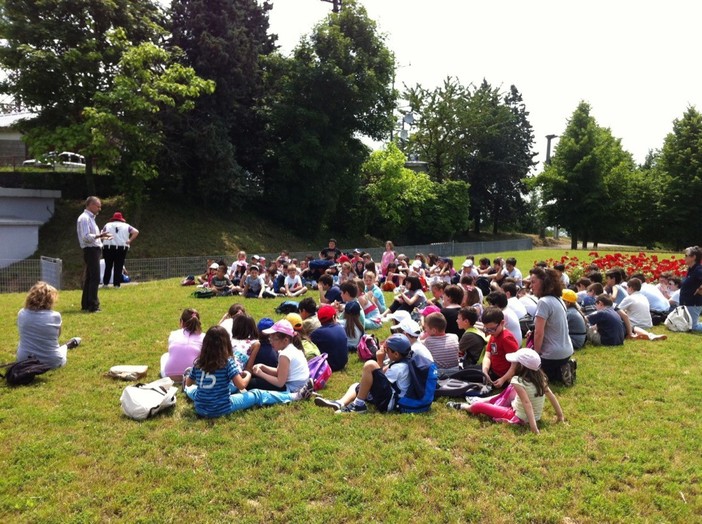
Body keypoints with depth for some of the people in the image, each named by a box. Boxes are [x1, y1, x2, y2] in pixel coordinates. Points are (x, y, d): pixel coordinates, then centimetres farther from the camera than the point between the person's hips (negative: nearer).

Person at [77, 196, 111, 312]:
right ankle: (93, 306, -10)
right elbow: (86, 237, -22)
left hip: (94, 250, 11)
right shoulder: (84, 218, -12)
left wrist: (102, 237, 19)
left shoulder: (90, 218, 19)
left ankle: (86, 305, 20)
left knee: (89, 279, 13)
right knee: (94, 279, -11)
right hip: (91, 250, -11)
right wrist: (100, 235, -28)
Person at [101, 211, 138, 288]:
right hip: (122, 249, -1)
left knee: (108, 266, 9)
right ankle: (116, 284, 1)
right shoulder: (126, 226, 9)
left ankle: (105, 283, 10)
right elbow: (136, 232, -2)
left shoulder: (107, 225, 11)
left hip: (108, 248, 1)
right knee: (118, 267, 2)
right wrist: (130, 240, -2)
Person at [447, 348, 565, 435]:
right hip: (536, 416, 8)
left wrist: (533, 428, -36)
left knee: (479, 406, 3)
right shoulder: (540, 376, -6)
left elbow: (527, 404, -32)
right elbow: (551, 396, -2)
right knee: (512, 388, 24)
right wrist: (560, 415, 7)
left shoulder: (518, 381, -25)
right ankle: (487, 400, 34)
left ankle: (463, 407, 33)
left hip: (519, 418, -8)